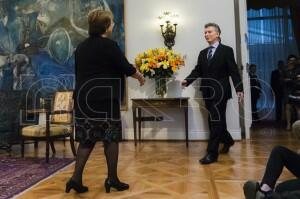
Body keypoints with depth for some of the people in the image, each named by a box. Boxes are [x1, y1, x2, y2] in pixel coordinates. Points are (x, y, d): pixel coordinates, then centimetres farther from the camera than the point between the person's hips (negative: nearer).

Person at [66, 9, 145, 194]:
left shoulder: (81, 47, 13)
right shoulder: (109, 45, -9)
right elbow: (126, 68, -6)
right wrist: (140, 76, 13)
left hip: (83, 98, 7)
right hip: (104, 99, -6)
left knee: (87, 138, 12)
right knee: (111, 137, 6)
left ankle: (76, 178, 8)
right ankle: (112, 179, 14)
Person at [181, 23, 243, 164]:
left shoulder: (226, 50, 1)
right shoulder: (203, 53, 16)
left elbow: (233, 71, -6)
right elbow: (197, 71, 8)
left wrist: (239, 89, -14)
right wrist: (187, 80, -10)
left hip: (220, 91, -6)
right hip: (208, 92, 6)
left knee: (216, 121, -7)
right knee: (214, 120, 14)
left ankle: (212, 153, -2)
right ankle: (227, 141, 38)